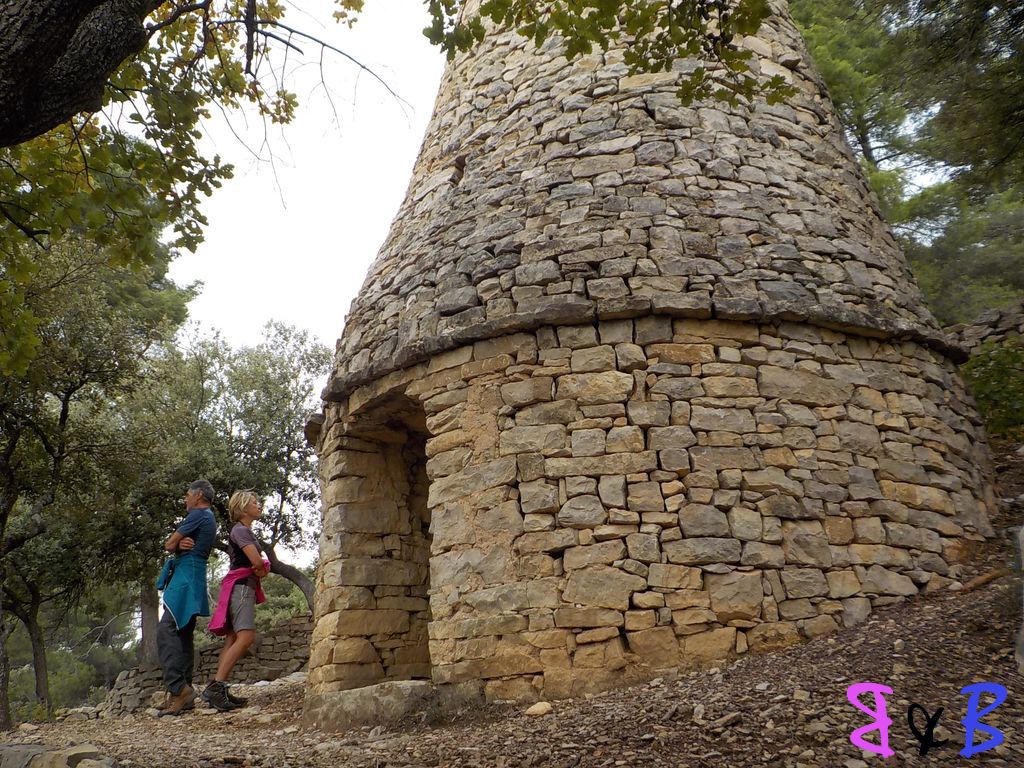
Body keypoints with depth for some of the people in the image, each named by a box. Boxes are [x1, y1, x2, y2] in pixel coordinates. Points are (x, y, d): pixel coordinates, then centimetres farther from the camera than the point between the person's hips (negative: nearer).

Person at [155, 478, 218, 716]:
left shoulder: (198, 515, -6)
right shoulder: (210, 520, 25)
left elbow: (169, 544, -6)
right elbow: (173, 545, 19)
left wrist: (176, 545, 16)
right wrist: (181, 545, -4)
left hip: (185, 576, -10)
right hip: (193, 579, 10)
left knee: (166, 630, -18)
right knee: (184, 635, 9)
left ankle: (178, 688, -25)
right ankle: (183, 693, 10)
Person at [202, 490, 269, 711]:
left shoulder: (245, 531, 23)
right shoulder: (240, 530, -8)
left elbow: (261, 565, 18)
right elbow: (257, 561, -20)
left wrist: (262, 568, -5)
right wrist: (259, 570, 2)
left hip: (243, 587, 10)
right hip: (241, 585, -10)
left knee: (233, 639, 5)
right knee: (246, 636, -20)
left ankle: (216, 689, 4)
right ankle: (216, 686, -23)